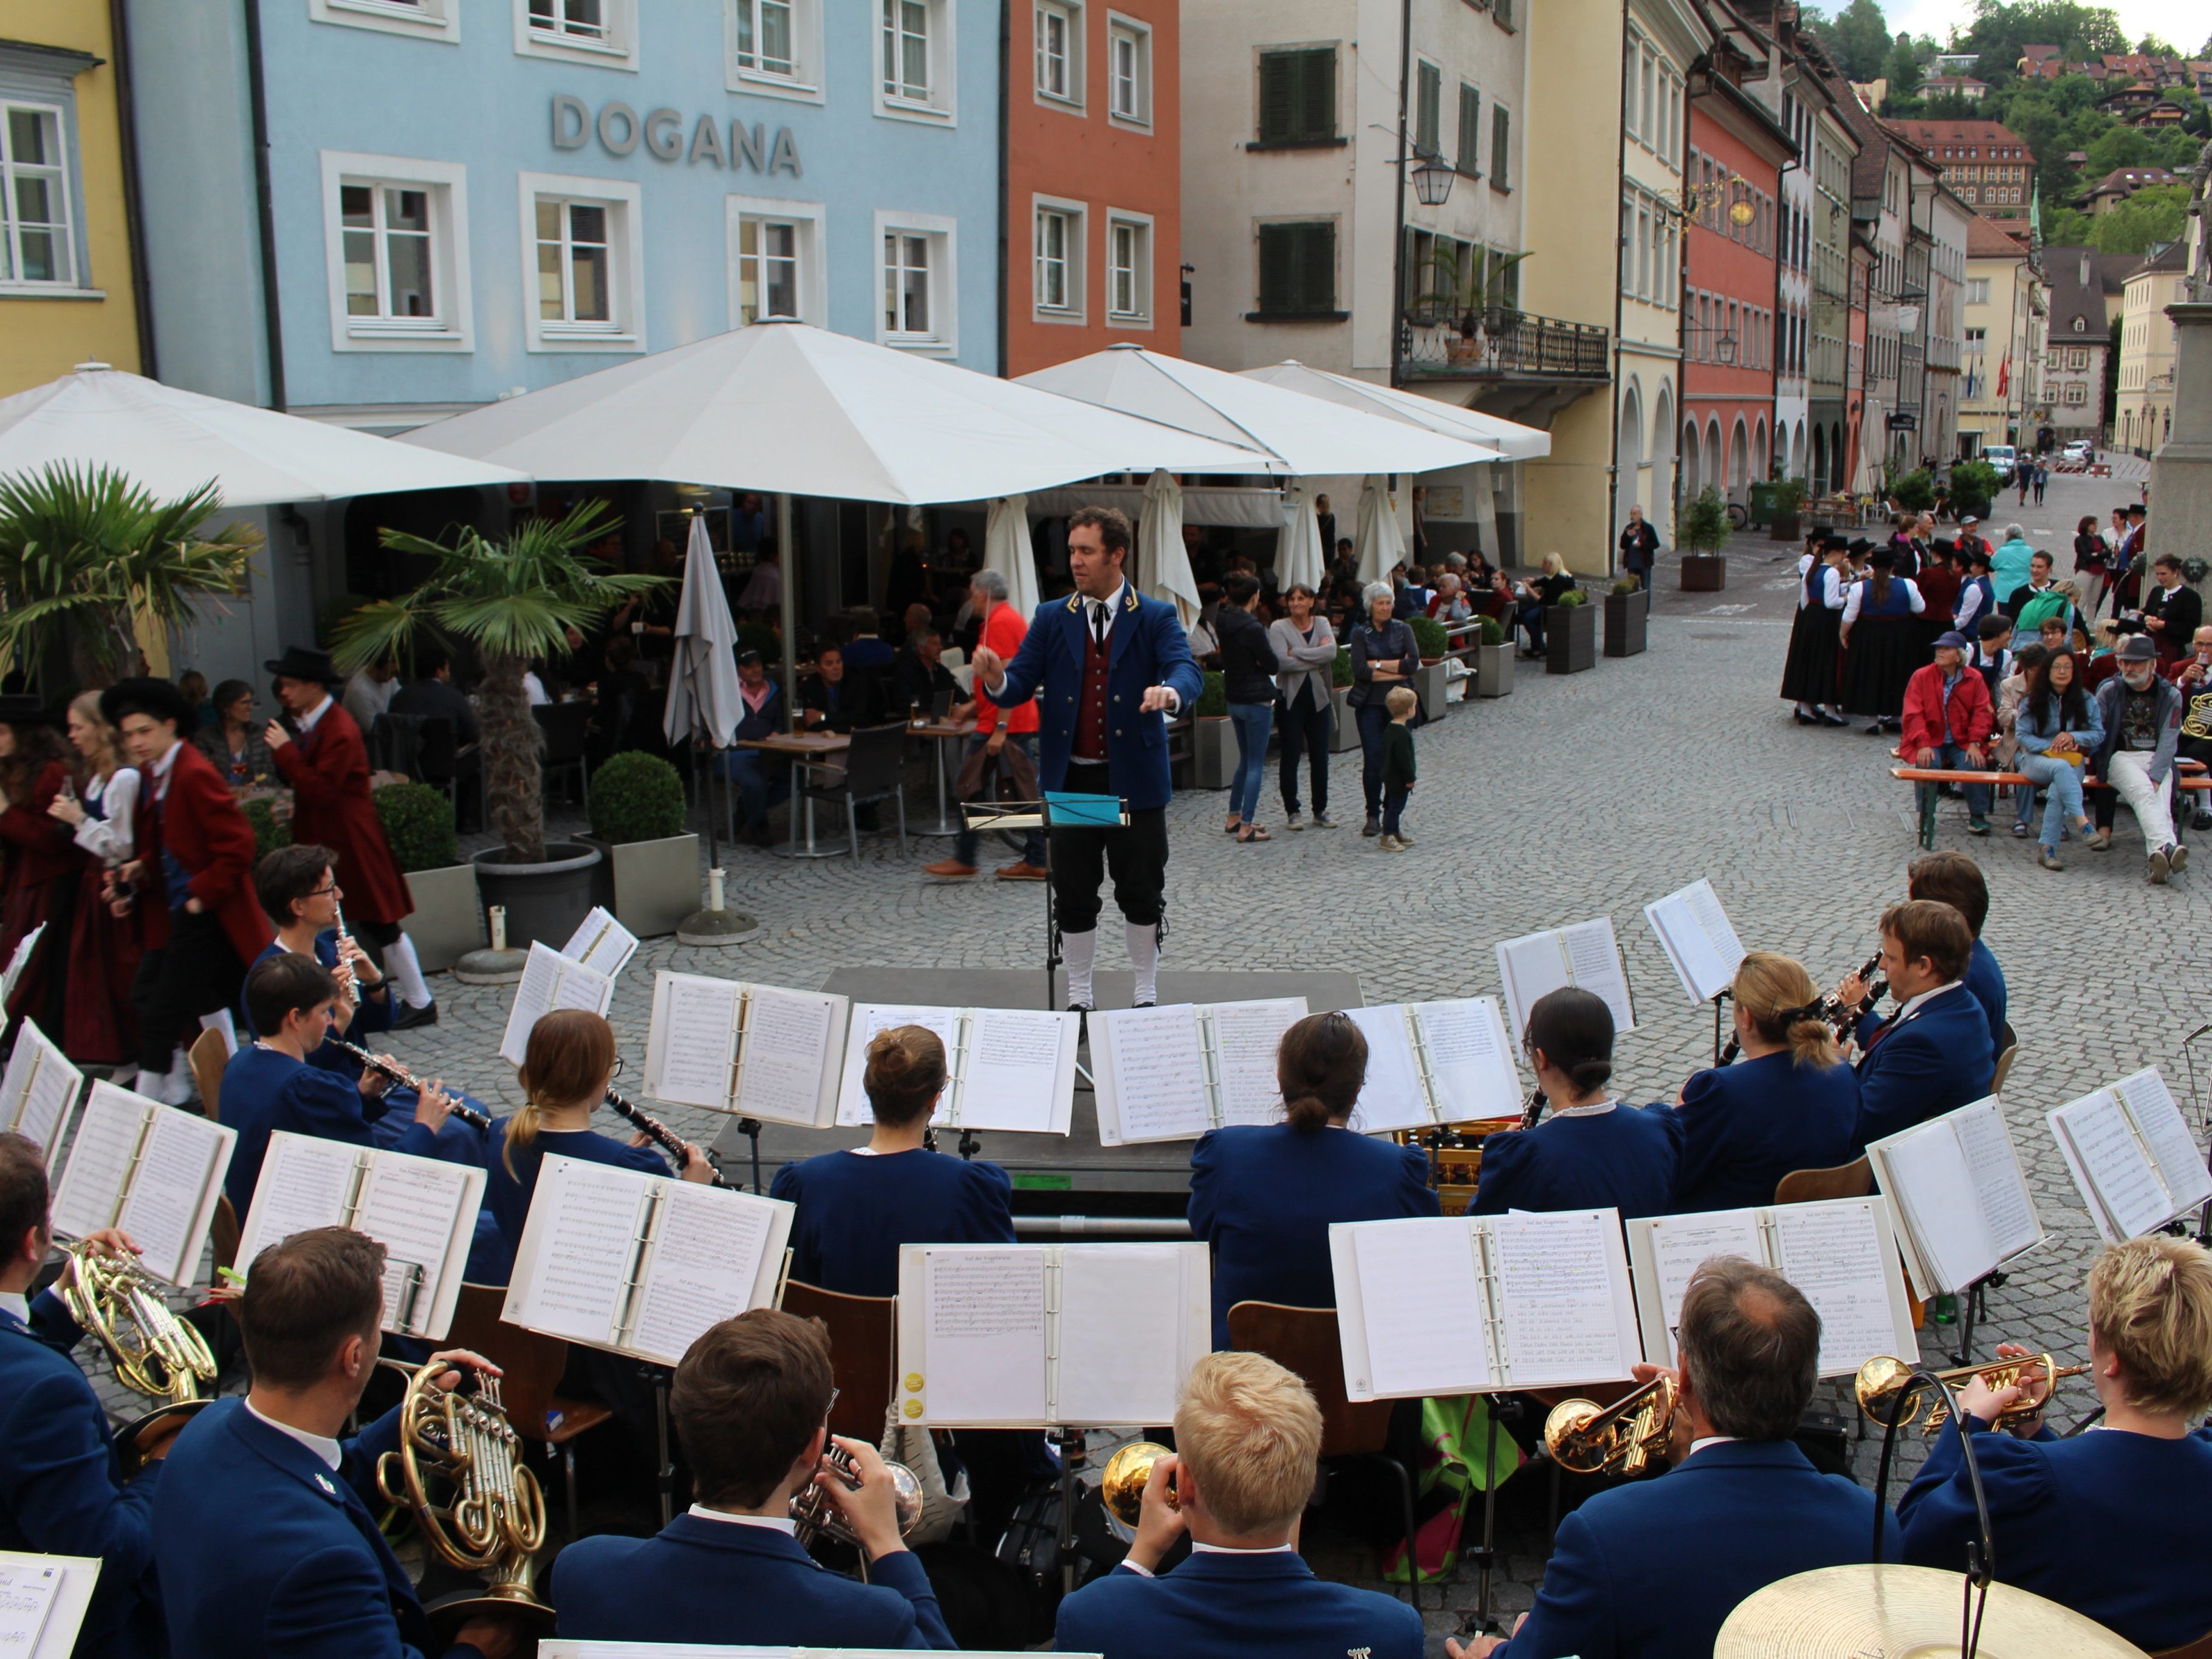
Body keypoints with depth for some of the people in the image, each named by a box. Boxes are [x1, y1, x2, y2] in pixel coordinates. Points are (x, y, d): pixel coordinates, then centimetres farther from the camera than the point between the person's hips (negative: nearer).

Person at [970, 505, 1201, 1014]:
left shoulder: (1156, 618, -1)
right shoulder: (1052, 618, 6)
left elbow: (1188, 671, -17)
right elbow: (1020, 684, 0)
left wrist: (1171, 692, -41)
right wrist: (996, 679, -24)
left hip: (1135, 779, -2)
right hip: (1070, 778, 2)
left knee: (1141, 894, 8)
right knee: (1073, 897, 8)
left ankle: (1146, 996, 24)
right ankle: (1078, 999, 22)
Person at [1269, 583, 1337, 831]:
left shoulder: (1322, 623, 7)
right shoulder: (1279, 627, -3)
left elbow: (1332, 651, -12)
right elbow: (1282, 661, -18)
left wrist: (1297, 653, -15)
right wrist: (1316, 657, -12)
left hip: (1319, 696, 3)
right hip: (1291, 697, -3)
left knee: (1320, 756, 7)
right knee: (1291, 756, 2)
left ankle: (1321, 810, 17)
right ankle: (1292, 812, 10)